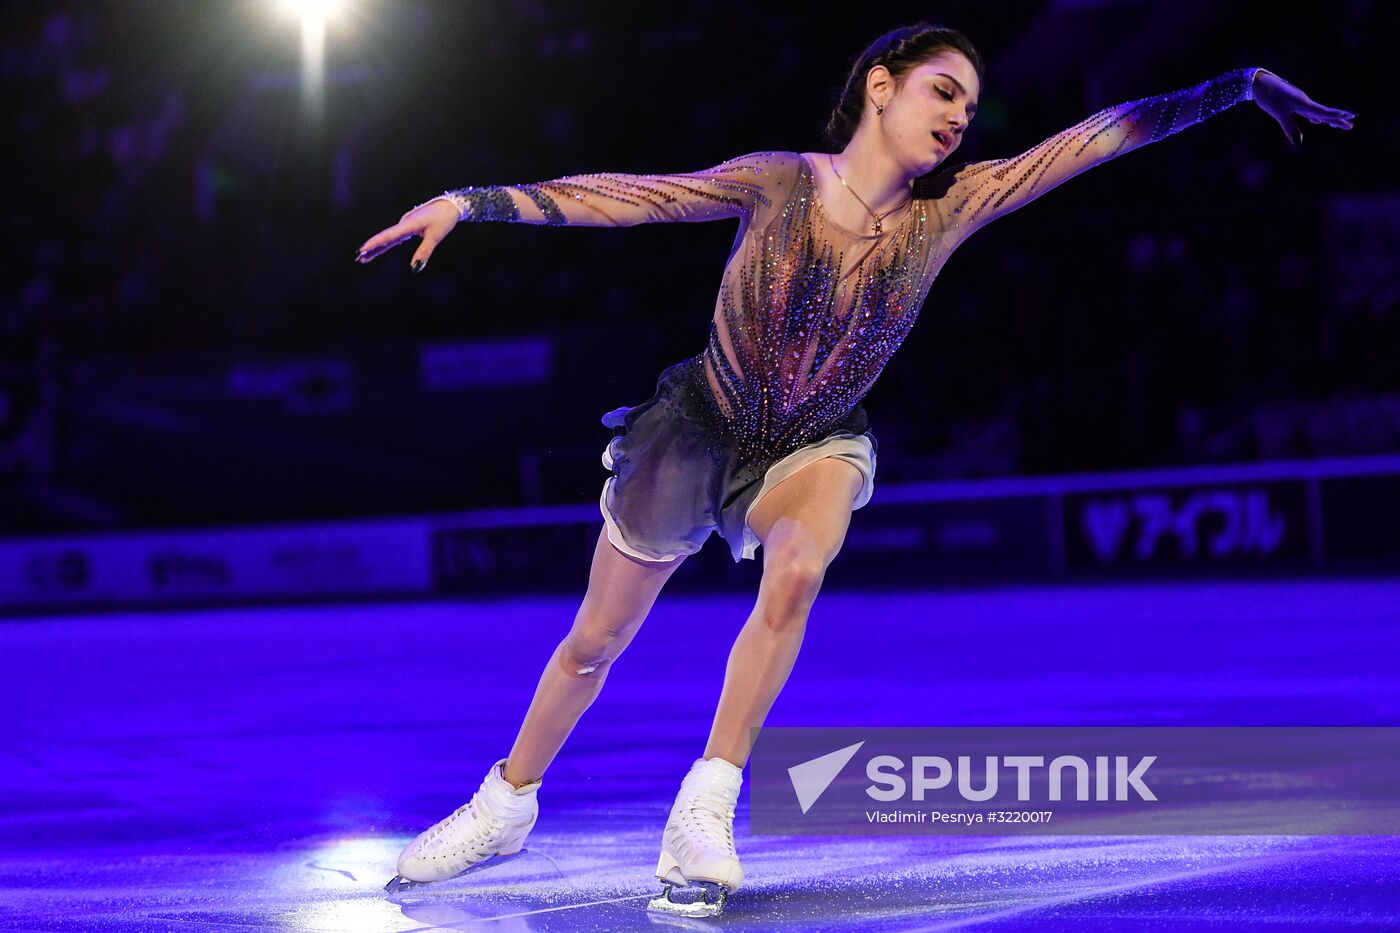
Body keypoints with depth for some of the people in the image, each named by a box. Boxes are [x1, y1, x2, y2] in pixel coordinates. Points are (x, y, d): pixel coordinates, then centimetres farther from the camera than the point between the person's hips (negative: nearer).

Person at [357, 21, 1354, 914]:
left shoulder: (947, 210, -15)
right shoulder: (781, 183, -20)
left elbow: (1094, 137, -16)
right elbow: (625, 197, -21)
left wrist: (1236, 85, -19)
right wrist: (470, 200, -29)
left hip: (815, 446, 1)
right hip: (699, 425, -1)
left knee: (799, 567, -34)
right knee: (594, 644, 10)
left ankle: (706, 809, -24)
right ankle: (506, 806, 35)